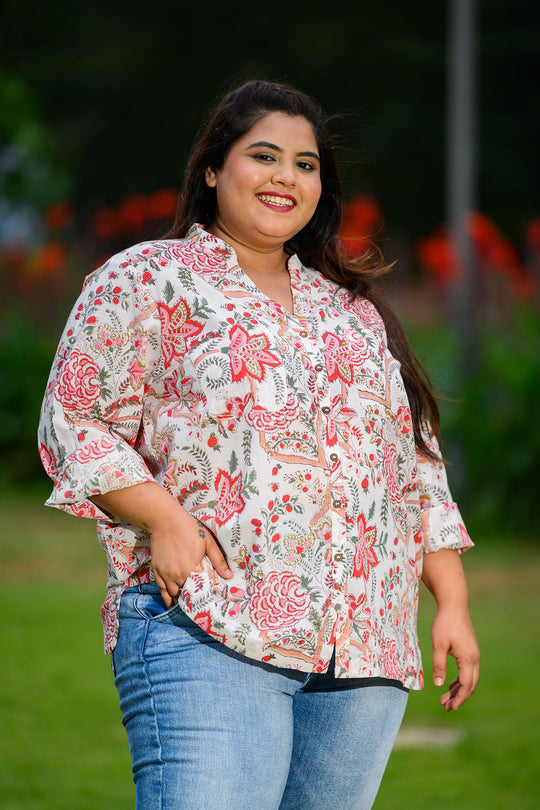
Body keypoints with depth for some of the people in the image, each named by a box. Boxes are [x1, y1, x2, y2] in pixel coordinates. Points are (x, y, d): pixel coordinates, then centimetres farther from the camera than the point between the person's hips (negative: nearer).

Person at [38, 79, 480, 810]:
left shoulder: (355, 309, 23)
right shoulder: (145, 281, 7)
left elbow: (415, 469, 23)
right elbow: (73, 423, 2)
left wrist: (453, 604, 15)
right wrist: (163, 520, -13)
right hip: (207, 638, -5)